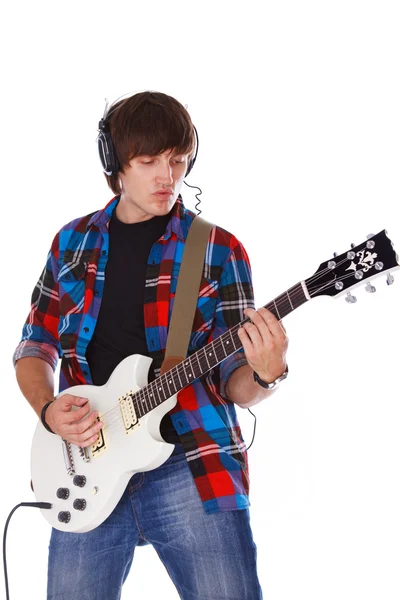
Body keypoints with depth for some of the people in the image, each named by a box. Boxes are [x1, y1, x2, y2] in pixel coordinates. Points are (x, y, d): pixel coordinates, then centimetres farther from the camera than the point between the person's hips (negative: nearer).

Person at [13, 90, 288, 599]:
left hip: (192, 464, -2)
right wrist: (48, 410, -3)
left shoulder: (218, 250, 2)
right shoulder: (73, 243, 12)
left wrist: (261, 377, -22)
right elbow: (35, 343, 17)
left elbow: (231, 376, 1)